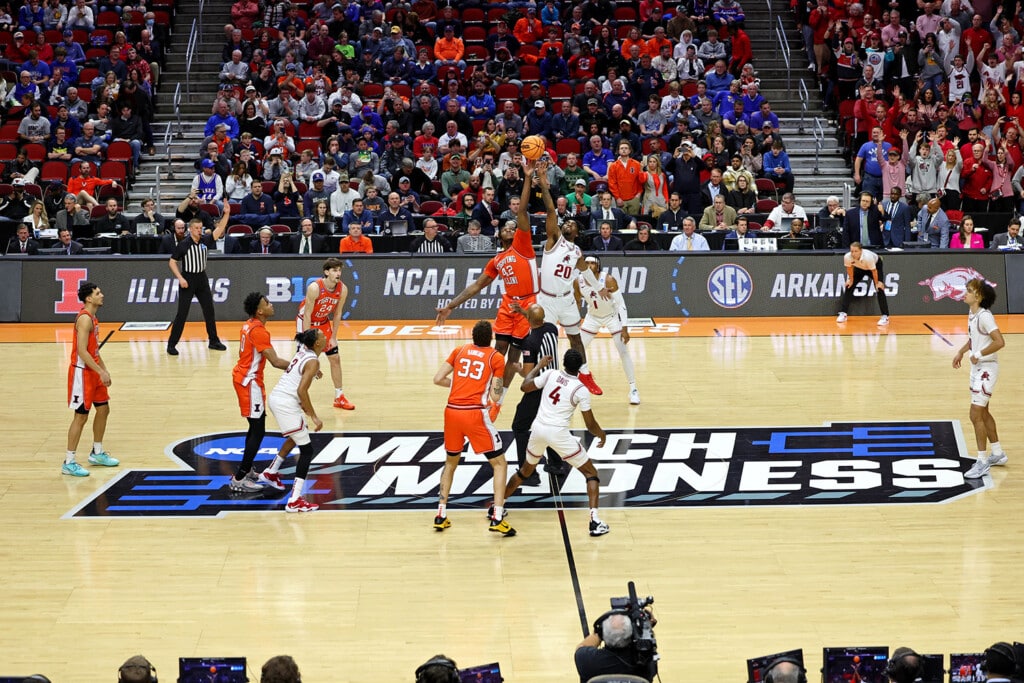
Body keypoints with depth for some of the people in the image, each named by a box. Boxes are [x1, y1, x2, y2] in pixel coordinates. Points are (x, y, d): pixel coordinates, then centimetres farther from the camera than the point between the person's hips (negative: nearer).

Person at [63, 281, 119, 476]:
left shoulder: (93, 318, 11)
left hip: (93, 371, 10)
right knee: (81, 416, -6)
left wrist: (104, 370, 15)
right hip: (82, 372, -10)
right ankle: (69, 463, 0)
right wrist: (100, 372, -25)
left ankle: (97, 453, 31)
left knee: (103, 409, 16)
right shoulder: (84, 319, -20)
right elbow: (82, 351, -26)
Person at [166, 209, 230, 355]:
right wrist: (180, 278, -16)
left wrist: (227, 214, -19)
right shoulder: (183, 244, -11)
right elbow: (172, 261, -7)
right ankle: (171, 345, 0)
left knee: (209, 310, 9)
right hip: (187, 280, -5)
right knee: (182, 313, -6)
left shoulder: (205, 240, 1)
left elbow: (220, 229, -6)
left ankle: (214, 341, 21)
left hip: (202, 279, 5)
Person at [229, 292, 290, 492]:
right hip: (249, 381, -10)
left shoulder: (249, 325, 7)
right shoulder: (258, 331, -23)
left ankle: (246, 470, 29)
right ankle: (239, 480, -9)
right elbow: (276, 362, -27)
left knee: (256, 425, 21)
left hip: (242, 377, 10)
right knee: (258, 430, -9)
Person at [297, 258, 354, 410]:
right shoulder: (315, 288, -31)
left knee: (335, 358, 7)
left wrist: (333, 337, -4)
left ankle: (339, 397, 18)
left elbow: (337, 314, -4)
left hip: (323, 322, 6)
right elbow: (307, 315, -26)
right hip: (305, 322, -6)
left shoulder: (342, 289, -15)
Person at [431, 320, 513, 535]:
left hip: (452, 411, 4)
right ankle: (497, 517, -5)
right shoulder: (496, 358, 3)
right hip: (475, 414, -4)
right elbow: (495, 396, -2)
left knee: (451, 461, 26)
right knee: (500, 463, 8)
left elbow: (438, 379, 9)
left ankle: (441, 515, 22)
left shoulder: (460, 351, 13)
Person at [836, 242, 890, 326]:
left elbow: (874, 271, -28)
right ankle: (842, 314, 10)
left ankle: (885, 317, -12)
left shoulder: (868, 257, -44)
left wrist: (877, 283, -17)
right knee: (848, 287, -1)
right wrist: (851, 280, -1)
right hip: (859, 268, 4)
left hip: (876, 265, -4)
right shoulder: (847, 257, -33)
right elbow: (850, 268, -12)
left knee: (879, 289, -15)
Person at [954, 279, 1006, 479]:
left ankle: (982, 463, -2)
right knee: (983, 413, 19)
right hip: (977, 368, 10)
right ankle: (998, 454, 33)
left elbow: (999, 342, -29)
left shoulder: (985, 316, -22)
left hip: (987, 369, -10)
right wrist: (961, 352, 10)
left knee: (976, 415, -9)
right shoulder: (972, 315, 5)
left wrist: (979, 355, -22)